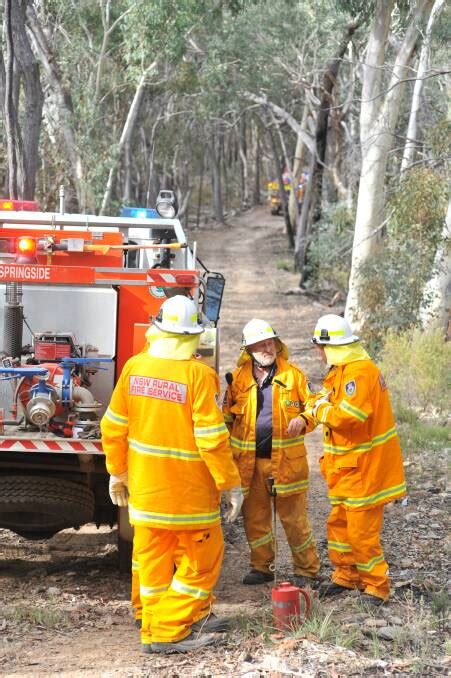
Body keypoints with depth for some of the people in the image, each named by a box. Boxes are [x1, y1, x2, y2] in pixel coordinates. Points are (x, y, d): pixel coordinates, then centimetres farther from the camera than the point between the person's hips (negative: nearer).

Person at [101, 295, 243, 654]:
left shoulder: (134, 367, -2)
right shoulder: (199, 374, -17)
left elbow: (114, 426, 5)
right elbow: (212, 438, -19)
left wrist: (117, 471, 18)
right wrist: (231, 485, -9)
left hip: (145, 487, 6)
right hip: (189, 490, -5)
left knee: (153, 557, 13)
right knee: (202, 557, 7)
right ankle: (168, 632, 4)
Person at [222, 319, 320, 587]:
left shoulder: (293, 374, 1)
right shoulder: (238, 378, 5)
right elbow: (227, 416, 11)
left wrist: (303, 420, -17)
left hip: (286, 460, -2)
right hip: (249, 461, 2)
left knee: (294, 518, 1)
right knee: (254, 517, 10)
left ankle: (307, 570, 12)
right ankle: (262, 567, 25)